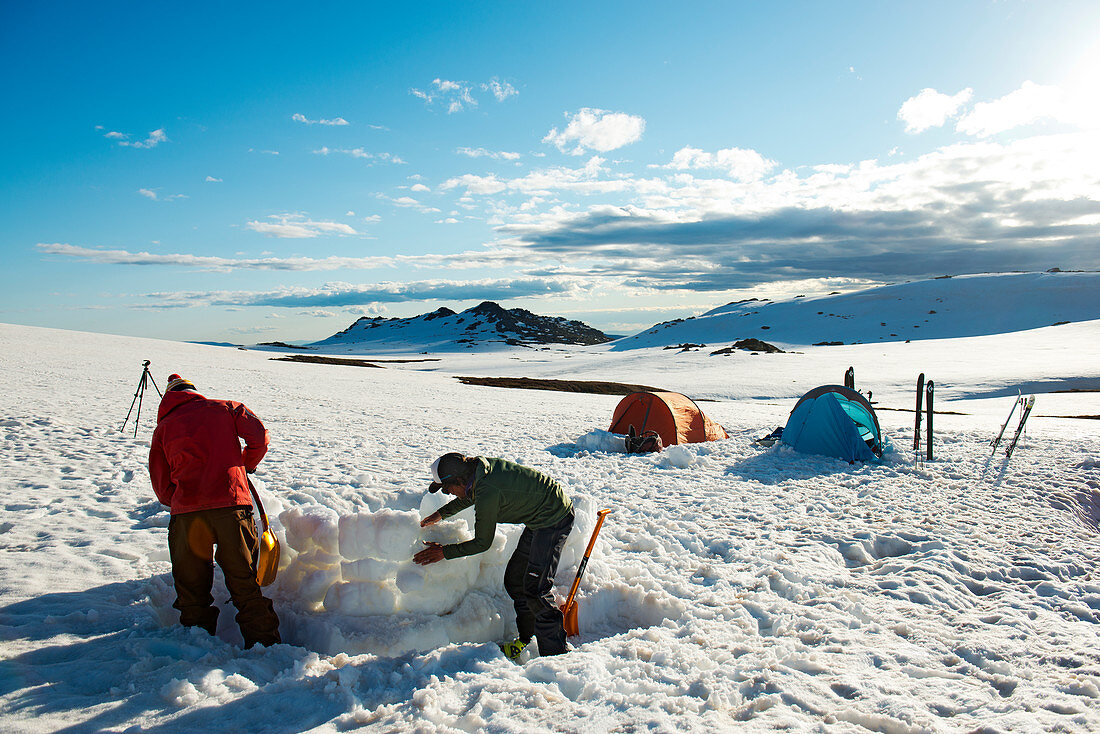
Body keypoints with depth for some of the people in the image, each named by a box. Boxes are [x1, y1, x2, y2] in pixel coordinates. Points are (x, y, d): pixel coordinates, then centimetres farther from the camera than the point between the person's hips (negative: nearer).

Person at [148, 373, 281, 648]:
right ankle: (264, 641, 9)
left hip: (185, 512, 1)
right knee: (245, 583, 7)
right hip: (231, 504, -1)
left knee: (191, 585, 14)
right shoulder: (224, 408, 15)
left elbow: (162, 488, 14)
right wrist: (245, 466, 19)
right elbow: (259, 437, 2)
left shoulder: (162, 428, 18)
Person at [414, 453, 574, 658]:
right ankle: (527, 639, 27)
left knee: (535, 588, -15)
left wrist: (444, 552, -2)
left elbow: (482, 543, -13)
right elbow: (470, 496, 25)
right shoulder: (481, 466, -1)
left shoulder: (488, 493, -26)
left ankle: (555, 654, -5)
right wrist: (440, 514, 31)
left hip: (555, 519, -10)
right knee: (514, 580, 12)